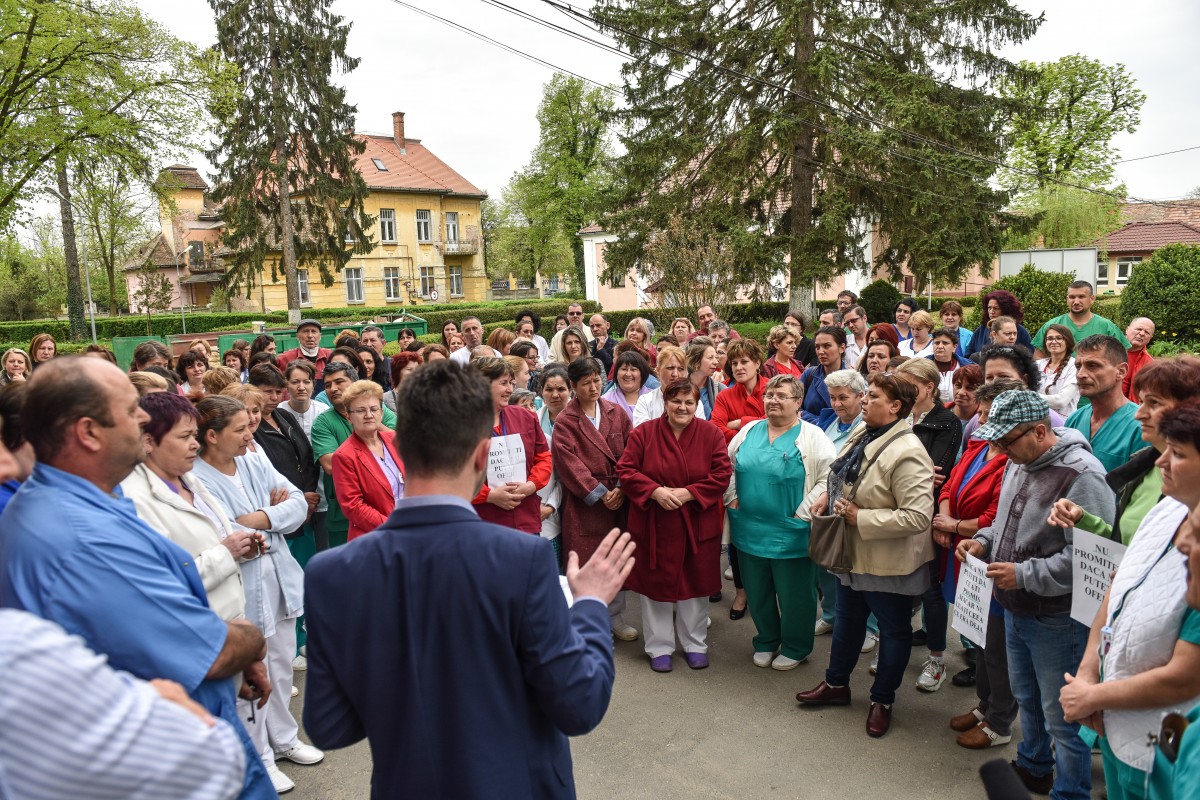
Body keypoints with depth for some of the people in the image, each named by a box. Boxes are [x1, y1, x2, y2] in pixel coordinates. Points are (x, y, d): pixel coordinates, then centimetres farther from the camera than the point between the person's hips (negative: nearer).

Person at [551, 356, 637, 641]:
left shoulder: (616, 412, 8)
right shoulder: (565, 421, -3)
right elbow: (569, 463, -12)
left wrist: (621, 488, -9)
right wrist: (600, 494, -15)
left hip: (618, 499, 4)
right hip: (583, 504, -3)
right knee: (585, 564, 2)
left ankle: (615, 616, 30)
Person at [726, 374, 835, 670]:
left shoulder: (811, 437, -9)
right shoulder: (749, 430, 6)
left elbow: (829, 478, -14)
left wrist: (804, 512, -15)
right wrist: (732, 498, 7)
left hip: (791, 534, -4)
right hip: (749, 530, 5)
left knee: (793, 595, 10)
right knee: (757, 591, 18)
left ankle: (795, 648, 31)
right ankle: (766, 641, 38)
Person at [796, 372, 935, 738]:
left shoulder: (906, 453, -27)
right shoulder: (864, 436, 0)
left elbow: (918, 516, -33)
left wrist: (861, 518, -27)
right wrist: (828, 496, 0)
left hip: (888, 562, -9)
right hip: (853, 553, 9)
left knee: (893, 630, 14)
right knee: (847, 621, 24)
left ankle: (882, 700, 32)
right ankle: (836, 684, 43)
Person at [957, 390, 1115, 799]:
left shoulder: (1080, 475, -23)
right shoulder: (1019, 463, 5)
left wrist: (1024, 575, -26)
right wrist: (984, 540, 2)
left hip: (1056, 619, -9)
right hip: (1015, 610, 9)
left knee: (1061, 716, 7)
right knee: (1026, 699, 26)